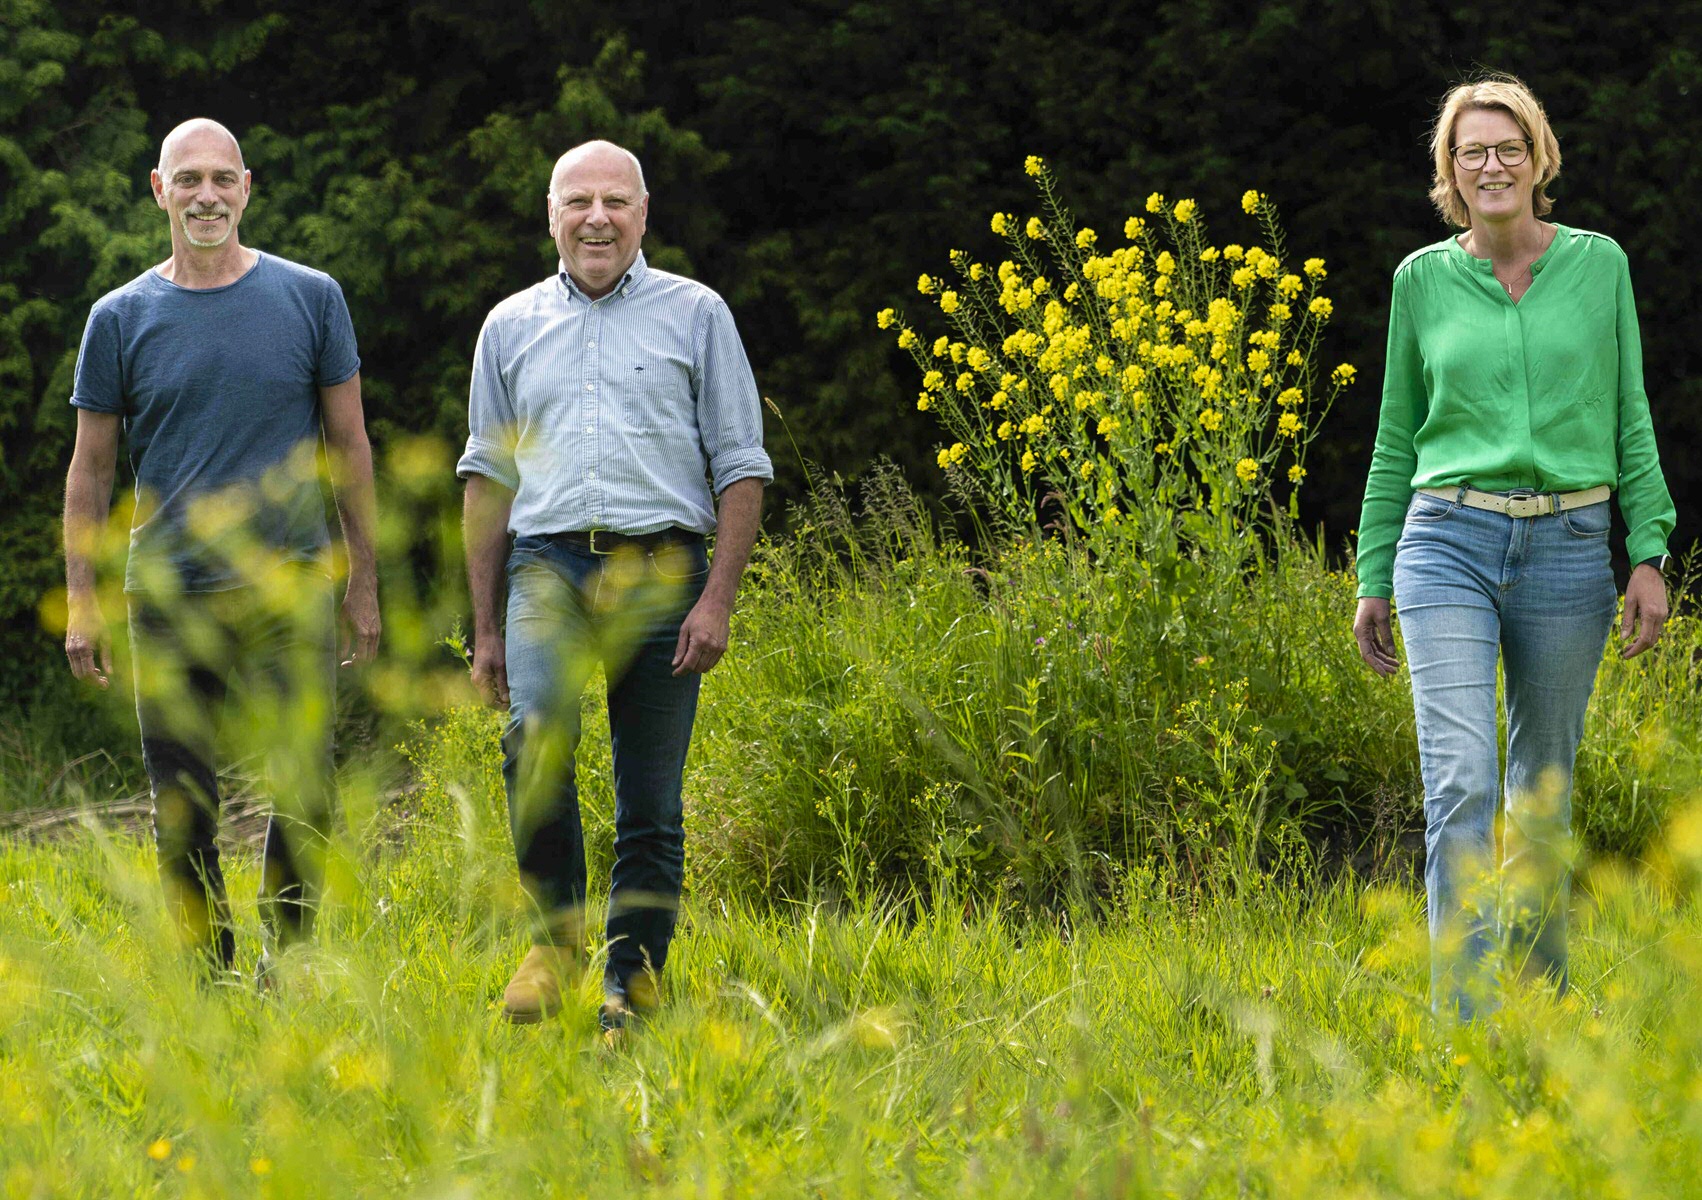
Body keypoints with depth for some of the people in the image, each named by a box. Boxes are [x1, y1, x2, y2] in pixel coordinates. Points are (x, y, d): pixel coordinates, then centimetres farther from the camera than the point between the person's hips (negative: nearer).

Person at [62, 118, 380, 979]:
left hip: (289, 588, -1)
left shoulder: (310, 299, 4)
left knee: (304, 793, -6)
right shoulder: (122, 318, 5)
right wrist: (80, 604, 4)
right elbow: (91, 467, 9)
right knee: (182, 810, 3)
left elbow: (348, 445, 9)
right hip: (167, 599, 1)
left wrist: (364, 583, 8)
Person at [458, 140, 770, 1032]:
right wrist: (486, 628, 14)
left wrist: (717, 600, -4)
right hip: (548, 565, 1)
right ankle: (554, 933, -11)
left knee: (650, 800, -1)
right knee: (536, 736, -26)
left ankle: (632, 981, 9)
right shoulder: (510, 328, 15)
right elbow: (489, 479, 19)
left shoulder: (695, 315, 8)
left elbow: (740, 466, 7)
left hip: (660, 569, -1)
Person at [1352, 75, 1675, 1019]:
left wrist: (1648, 554, -1)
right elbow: (1398, 437, 13)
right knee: (1460, 782, -13)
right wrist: (1373, 579, 11)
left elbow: (1630, 420, 7)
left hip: (1568, 547, 1)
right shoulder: (1422, 278, 6)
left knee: (1544, 785, 10)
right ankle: (1464, 1021, -15)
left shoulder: (1598, 265, 5)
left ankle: (1542, 994, 26)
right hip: (1448, 541, -1)